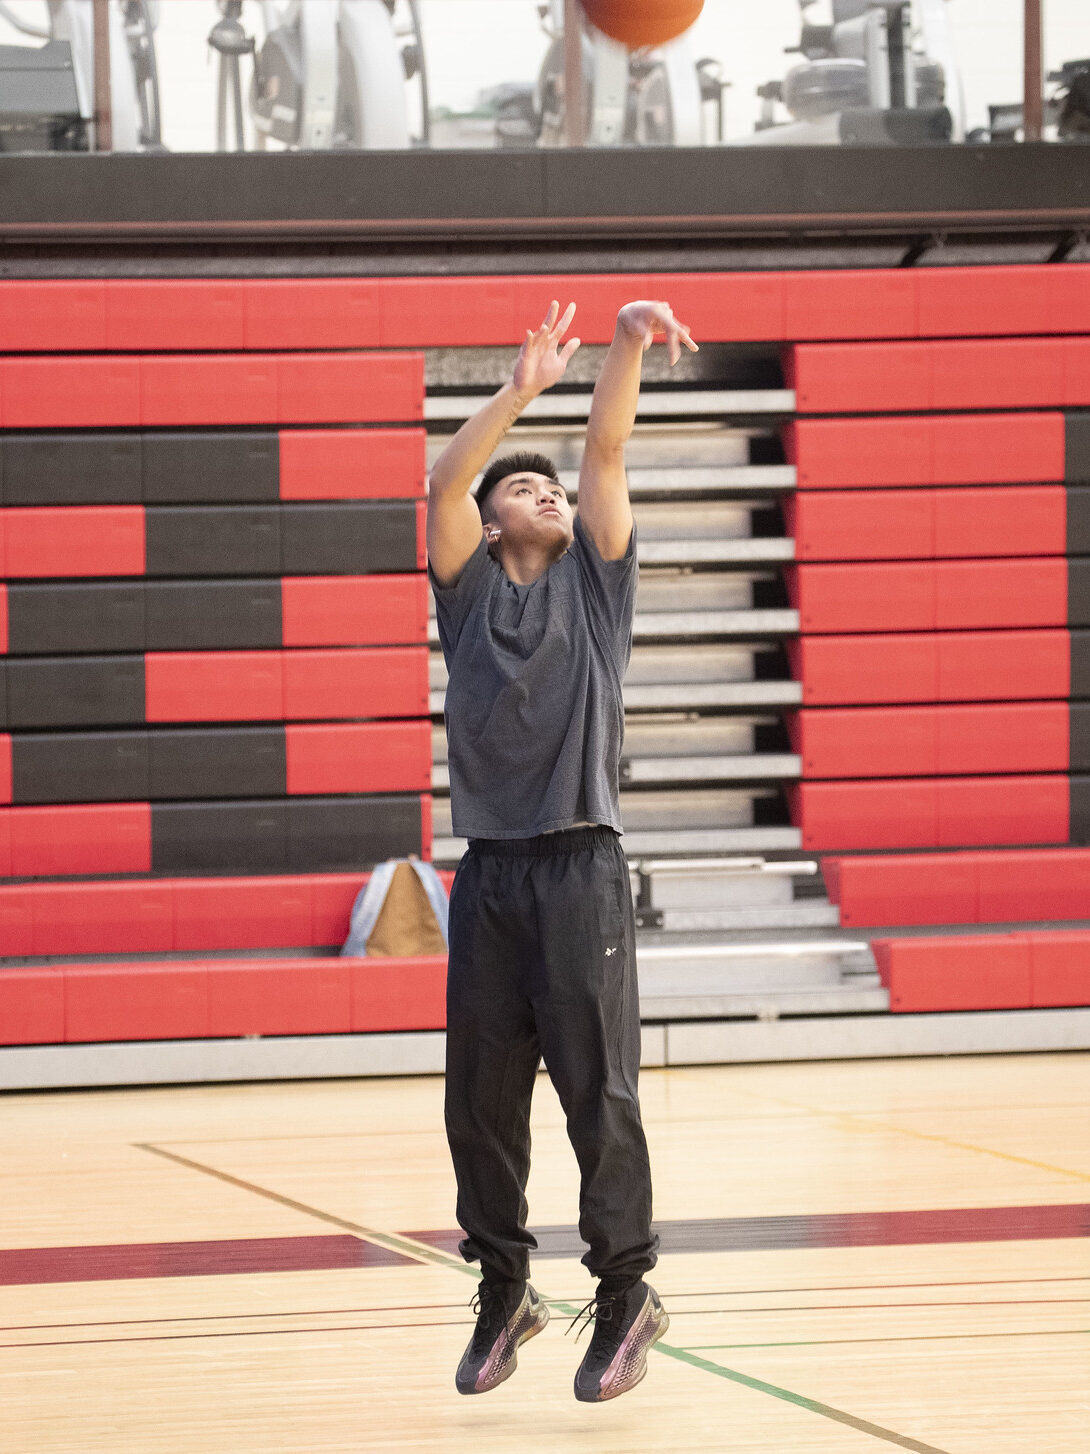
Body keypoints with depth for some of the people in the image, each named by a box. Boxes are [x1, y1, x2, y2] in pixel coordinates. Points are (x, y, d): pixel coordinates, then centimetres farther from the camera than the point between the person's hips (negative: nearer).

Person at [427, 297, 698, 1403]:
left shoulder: (594, 582, 10)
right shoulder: (471, 592, 11)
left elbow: (606, 453, -1)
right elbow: (443, 485, -4)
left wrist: (629, 350, -15)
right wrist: (520, 389, -13)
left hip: (581, 870, -1)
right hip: (489, 874, 2)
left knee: (598, 1091, -4)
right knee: (481, 1096, 4)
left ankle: (626, 1293, 3)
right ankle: (503, 1291, 17)